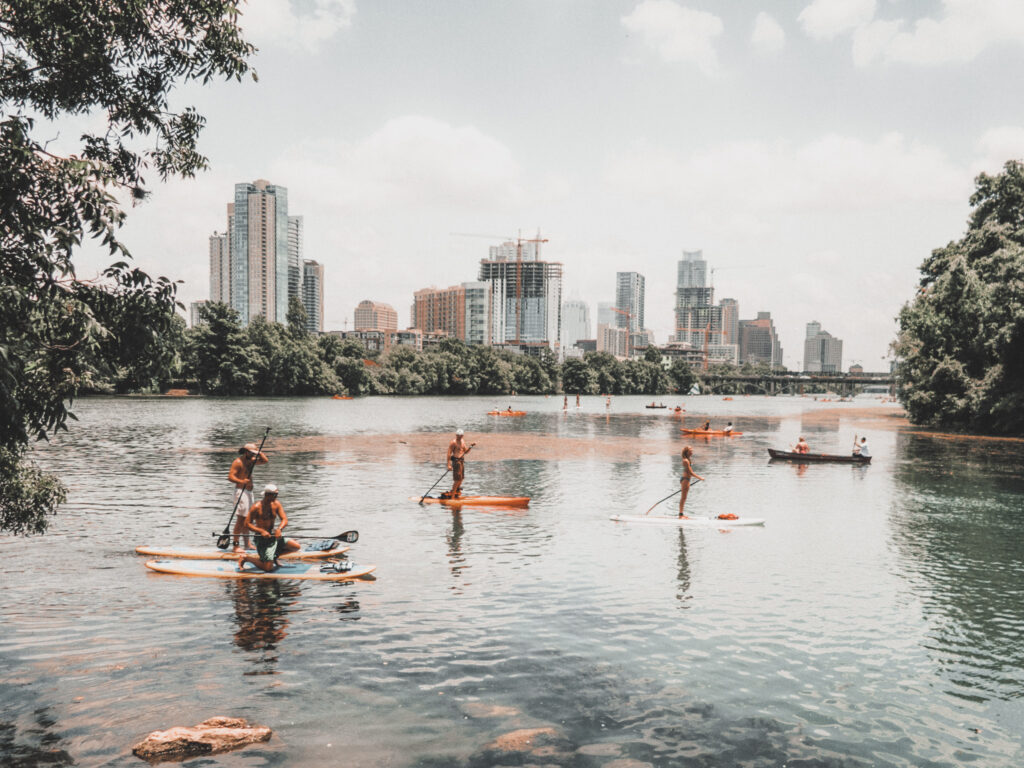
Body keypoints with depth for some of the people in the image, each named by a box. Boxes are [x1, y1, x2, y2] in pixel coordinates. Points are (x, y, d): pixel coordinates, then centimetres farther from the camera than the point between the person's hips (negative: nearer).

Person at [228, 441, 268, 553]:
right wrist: (241, 481, -32)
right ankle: (236, 545, -10)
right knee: (241, 519, -12)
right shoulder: (238, 462, -12)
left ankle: (247, 544, 21)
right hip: (241, 491, -9)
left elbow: (265, 460, 18)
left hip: (249, 491, 9)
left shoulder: (251, 460, 14)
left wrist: (258, 452, 5)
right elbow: (230, 476, -19)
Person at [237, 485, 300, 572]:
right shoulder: (256, 507, -15)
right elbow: (247, 524, -16)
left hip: (274, 536, 6)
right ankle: (245, 557, 8)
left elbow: (284, 519, -4)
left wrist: (279, 529, -25)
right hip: (262, 538, -6)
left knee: (296, 546, -2)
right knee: (268, 568, -14)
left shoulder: (276, 504, 2)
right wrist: (261, 531, -28)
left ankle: (274, 555, 18)